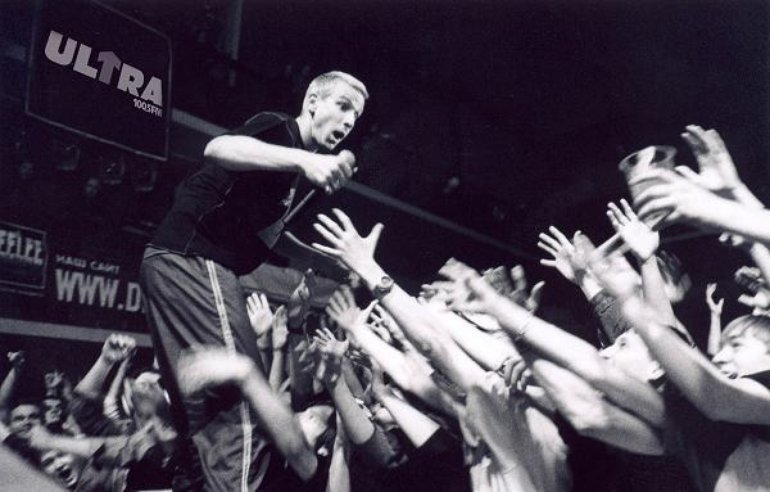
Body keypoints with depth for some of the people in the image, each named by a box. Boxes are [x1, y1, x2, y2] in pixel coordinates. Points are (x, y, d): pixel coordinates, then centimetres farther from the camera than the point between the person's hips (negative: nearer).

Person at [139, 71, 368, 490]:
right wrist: (303, 159, -34)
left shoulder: (290, 171, 24)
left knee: (204, 408, 13)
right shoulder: (279, 128, -2)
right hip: (194, 258, -10)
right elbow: (218, 150, -24)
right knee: (246, 404, -17)